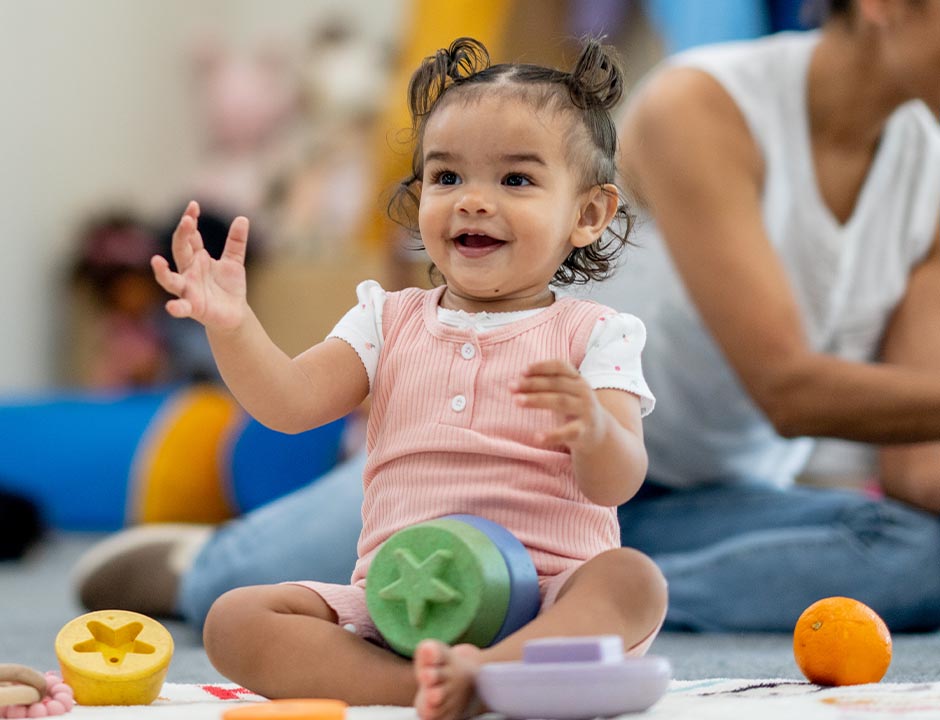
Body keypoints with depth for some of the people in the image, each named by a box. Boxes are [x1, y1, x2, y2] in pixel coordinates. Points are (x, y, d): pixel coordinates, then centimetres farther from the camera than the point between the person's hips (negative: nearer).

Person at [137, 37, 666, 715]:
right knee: (234, 619, -19)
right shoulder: (391, 321, 15)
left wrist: (593, 427, -33)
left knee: (633, 581, -34)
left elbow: (617, 483, -9)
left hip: (546, 601, -3)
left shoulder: (591, 335, 4)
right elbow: (289, 402, 1)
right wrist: (232, 326, -19)